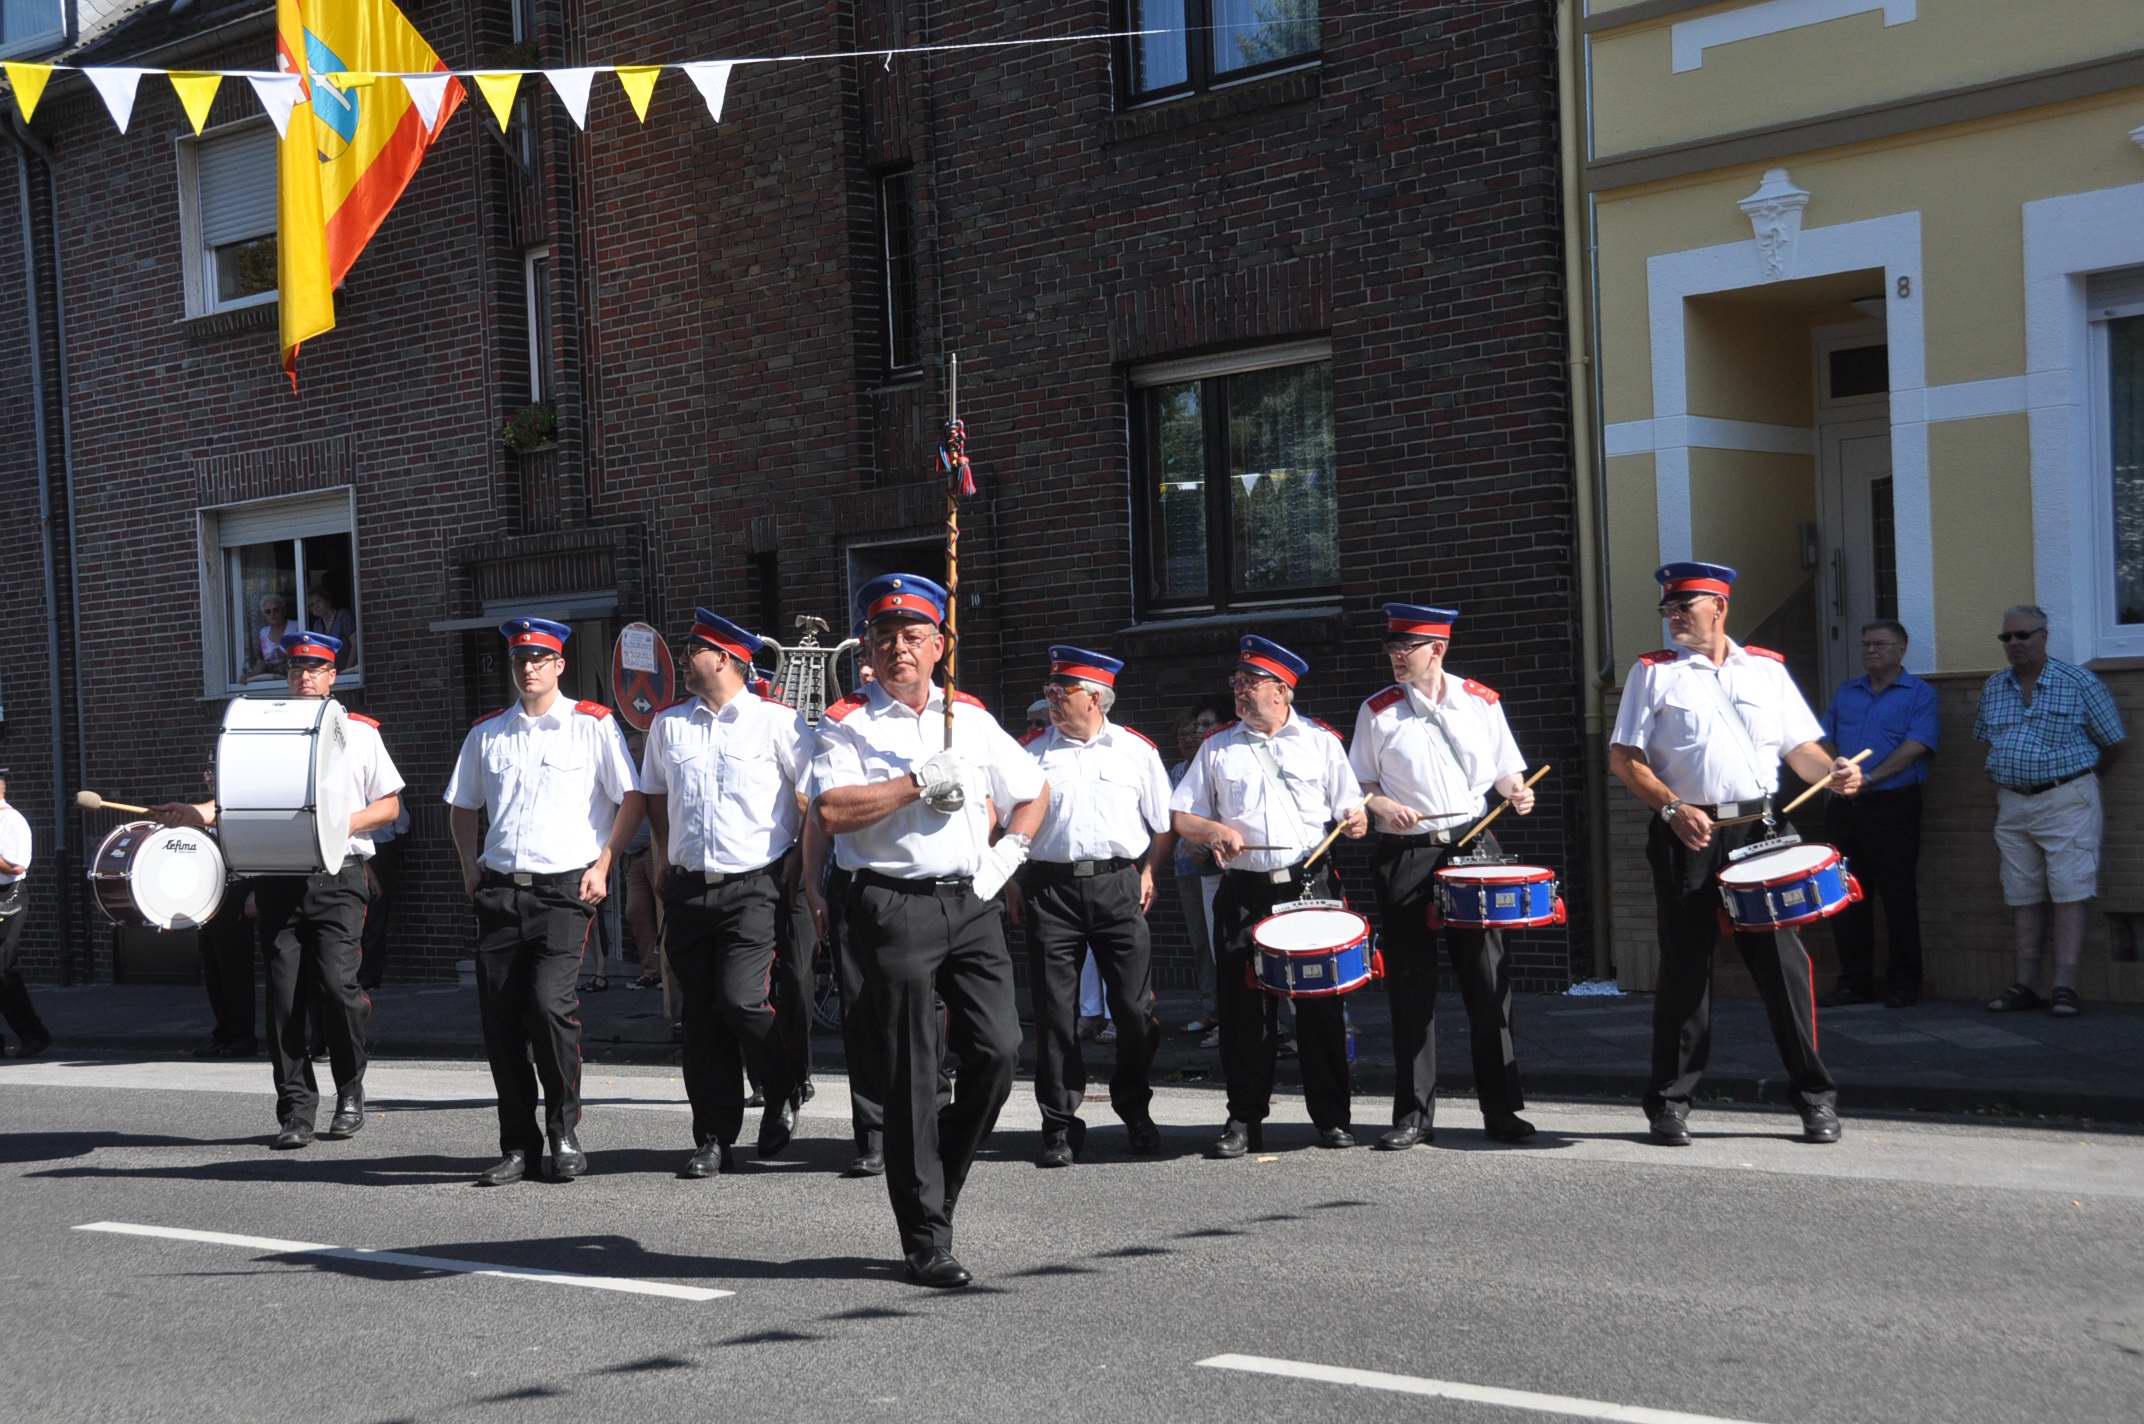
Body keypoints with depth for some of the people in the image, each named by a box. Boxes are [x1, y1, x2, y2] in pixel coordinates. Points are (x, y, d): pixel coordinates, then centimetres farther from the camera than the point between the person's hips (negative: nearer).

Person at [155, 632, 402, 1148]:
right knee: (285, 996, -2)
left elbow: (390, 805, 8)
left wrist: (340, 824, -10)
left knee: (337, 983, -15)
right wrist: (200, 814, -11)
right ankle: (296, 1110, 5)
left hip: (337, 877, -2)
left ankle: (349, 1092, 5)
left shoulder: (359, 733, 10)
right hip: (277, 878, 2)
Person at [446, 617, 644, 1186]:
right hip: (500, 891, 4)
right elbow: (461, 807, 24)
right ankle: (518, 1145, 11)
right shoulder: (486, 732, 14)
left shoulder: (592, 724, 2)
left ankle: (565, 1134, -2)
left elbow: (632, 798, 2)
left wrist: (602, 865, -4)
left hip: (564, 889, -4)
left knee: (550, 1001, -19)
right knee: (499, 1017, 1)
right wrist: (470, 868, 13)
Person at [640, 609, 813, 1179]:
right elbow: (655, 798, 24)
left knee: (741, 1000, -17)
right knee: (700, 1017, 4)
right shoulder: (667, 724, 11)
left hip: (754, 887, -5)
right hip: (688, 890, 5)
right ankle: (714, 1138, 12)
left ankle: (782, 1093, 11)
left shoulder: (777, 720, -3)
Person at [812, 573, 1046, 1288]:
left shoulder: (972, 717, 15)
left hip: (972, 904, 4)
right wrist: (918, 783, -14)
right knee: (912, 1077, -2)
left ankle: (939, 1180, 19)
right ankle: (925, 1238, 5)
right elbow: (832, 810, -14)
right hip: (894, 907, -4)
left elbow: (1033, 792, 25)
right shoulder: (848, 724, 2)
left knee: (999, 1050, -6)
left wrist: (1006, 856, 11)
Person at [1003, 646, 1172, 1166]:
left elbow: (1164, 824, 14)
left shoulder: (1136, 750, 8)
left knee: (1136, 1006, -1)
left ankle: (1135, 1109, 19)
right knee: (1055, 1010, 0)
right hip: (1049, 888, 0)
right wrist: (1012, 881, 4)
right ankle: (1059, 1126, 8)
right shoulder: (1032, 751, 9)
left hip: (1118, 886, 0)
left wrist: (1148, 871, 4)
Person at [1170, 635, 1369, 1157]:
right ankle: (1244, 1118, 9)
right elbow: (1179, 817, 11)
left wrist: (1355, 820, -13)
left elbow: (1351, 810, 10)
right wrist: (1214, 830, -9)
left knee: (1321, 1004, 0)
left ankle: (1332, 1115, 10)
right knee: (1240, 1006, 0)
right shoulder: (1218, 747, 11)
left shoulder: (1321, 741, 9)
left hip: (1309, 886, -1)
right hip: (1242, 893, 1)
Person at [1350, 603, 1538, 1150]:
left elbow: (1506, 770, 14)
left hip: (1472, 848, 1)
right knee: (1410, 987, 1)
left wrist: (1518, 793, -7)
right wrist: (1383, 807, -13)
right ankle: (1414, 1115, 9)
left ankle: (1501, 1108, 10)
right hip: (1405, 855, 0)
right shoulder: (1378, 711, 4)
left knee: (1488, 980, 1)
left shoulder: (1481, 701, 7)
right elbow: (1359, 783, 7)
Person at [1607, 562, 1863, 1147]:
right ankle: (1670, 1103, 11)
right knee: (1684, 967, 1)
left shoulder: (1767, 669, 12)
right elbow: (1622, 757, 0)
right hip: (1687, 835, -1)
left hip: (1758, 830, 2)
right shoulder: (1653, 672, 5)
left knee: (1782, 960, 0)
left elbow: (1800, 747, 12)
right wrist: (1673, 808, -13)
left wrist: (1833, 772, -10)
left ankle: (1815, 1098, 8)